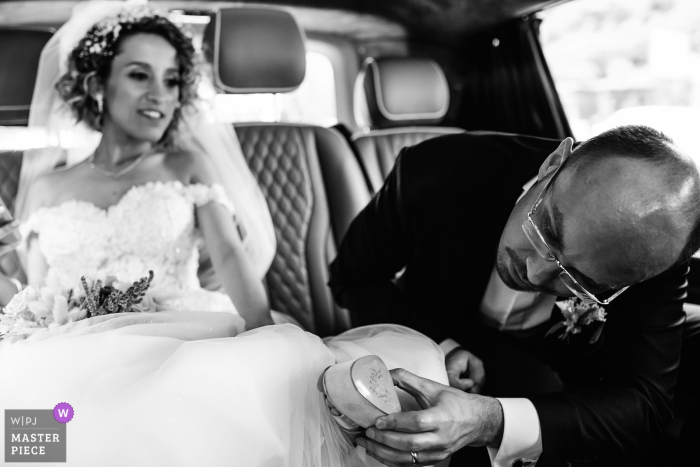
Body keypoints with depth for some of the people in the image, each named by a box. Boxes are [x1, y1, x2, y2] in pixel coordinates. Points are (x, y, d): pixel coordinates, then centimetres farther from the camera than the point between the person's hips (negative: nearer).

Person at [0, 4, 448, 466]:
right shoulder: (48, 188, 17)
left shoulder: (189, 168, 12)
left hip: (179, 340, -1)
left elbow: (231, 254, -3)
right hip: (70, 357, 1)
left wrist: (266, 333, -22)